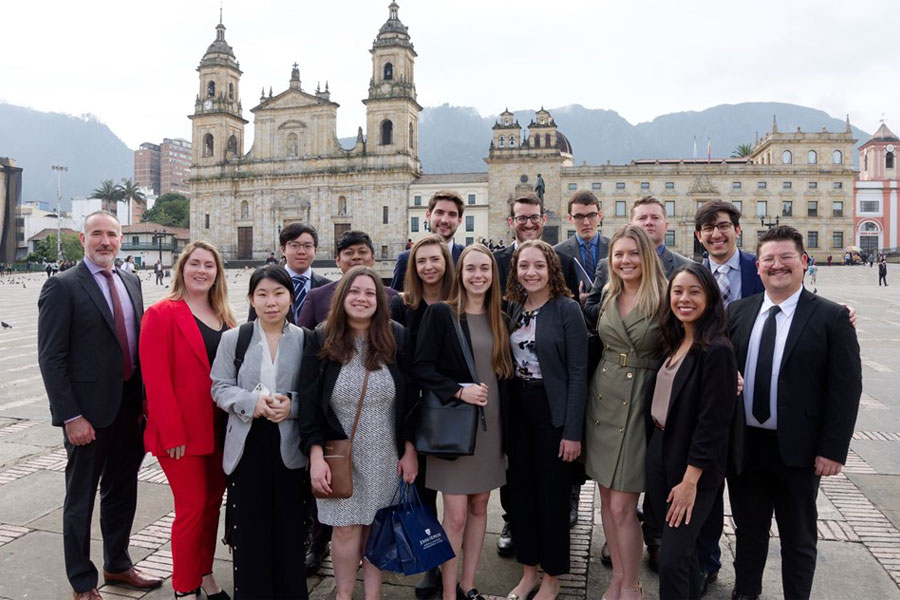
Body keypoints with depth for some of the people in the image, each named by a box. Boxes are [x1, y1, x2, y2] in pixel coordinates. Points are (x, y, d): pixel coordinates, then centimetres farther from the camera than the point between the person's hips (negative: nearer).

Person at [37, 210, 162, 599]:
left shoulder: (131, 283, 9)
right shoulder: (63, 287, -10)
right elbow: (51, 359, -13)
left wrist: (145, 397, 8)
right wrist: (71, 417, -17)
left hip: (130, 407, 6)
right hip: (89, 413, -6)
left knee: (122, 491, 19)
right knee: (81, 499, 10)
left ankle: (117, 565, 38)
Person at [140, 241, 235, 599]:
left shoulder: (224, 316, 10)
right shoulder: (162, 314, -9)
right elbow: (156, 378, -14)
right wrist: (172, 434, -16)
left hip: (221, 430, 6)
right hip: (183, 432, -6)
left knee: (213, 503, 15)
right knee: (192, 508, 2)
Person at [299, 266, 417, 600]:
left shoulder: (397, 338, -5)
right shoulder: (322, 340, -6)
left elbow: (410, 398, 0)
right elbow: (309, 401, -6)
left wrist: (409, 450, 0)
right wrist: (315, 455, -11)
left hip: (385, 456, 1)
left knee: (376, 525, 10)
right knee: (345, 529, 6)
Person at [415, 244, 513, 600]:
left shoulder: (499, 318, 8)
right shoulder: (440, 313, -7)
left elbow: (503, 371, 13)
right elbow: (421, 368, -10)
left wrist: (504, 423, 6)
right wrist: (458, 390, -21)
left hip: (490, 425, 5)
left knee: (479, 506, 13)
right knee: (455, 515, -1)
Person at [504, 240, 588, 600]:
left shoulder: (567, 309, -11)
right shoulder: (513, 307, 4)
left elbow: (578, 373, -13)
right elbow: (507, 361, 8)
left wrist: (573, 431, -16)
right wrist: (504, 413, 3)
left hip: (552, 410, -5)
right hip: (517, 407, 5)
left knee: (552, 493, 7)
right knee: (520, 490, 12)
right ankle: (528, 571, 30)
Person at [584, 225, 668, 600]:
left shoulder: (664, 299, -9)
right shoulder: (608, 298, 8)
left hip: (640, 403, -5)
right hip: (602, 397, 6)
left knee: (622, 505, -3)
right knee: (606, 497, 13)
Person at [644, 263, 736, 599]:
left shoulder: (716, 350, -17)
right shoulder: (673, 343, 7)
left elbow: (713, 421, -18)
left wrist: (690, 480, -18)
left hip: (692, 466, -7)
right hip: (659, 452, 7)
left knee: (672, 559, -4)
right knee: (681, 547, 20)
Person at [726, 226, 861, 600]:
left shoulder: (831, 317, -7)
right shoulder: (737, 312, 4)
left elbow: (846, 388, -9)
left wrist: (833, 450, -12)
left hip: (797, 450, -3)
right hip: (744, 445, 3)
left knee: (798, 538, 15)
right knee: (748, 530, 20)